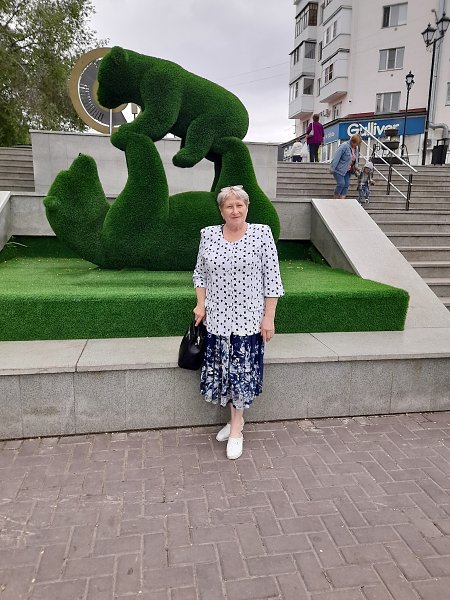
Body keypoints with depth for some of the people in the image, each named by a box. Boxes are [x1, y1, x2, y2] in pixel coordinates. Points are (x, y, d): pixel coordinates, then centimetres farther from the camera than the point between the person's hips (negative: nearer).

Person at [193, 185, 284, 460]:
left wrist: (269, 317, -9)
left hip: (249, 318, -3)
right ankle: (237, 419, 29)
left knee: (242, 372, 2)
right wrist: (201, 304, 3)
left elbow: (272, 278, -6)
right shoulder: (208, 235, 5)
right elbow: (200, 273, 14)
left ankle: (235, 430, 17)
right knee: (223, 371, 9)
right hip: (218, 318, 3)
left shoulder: (262, 233, -5)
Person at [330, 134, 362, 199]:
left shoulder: (356, 148, 6)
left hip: (348, 171, 8)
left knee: (346, 184, 1)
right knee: (341, 184, -12)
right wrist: (332, 168, -24)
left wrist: (356, 164, 3)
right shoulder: (344, 146, -19)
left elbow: (356, 157, 23)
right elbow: (336, 157, -21)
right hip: (339, 169, -8)